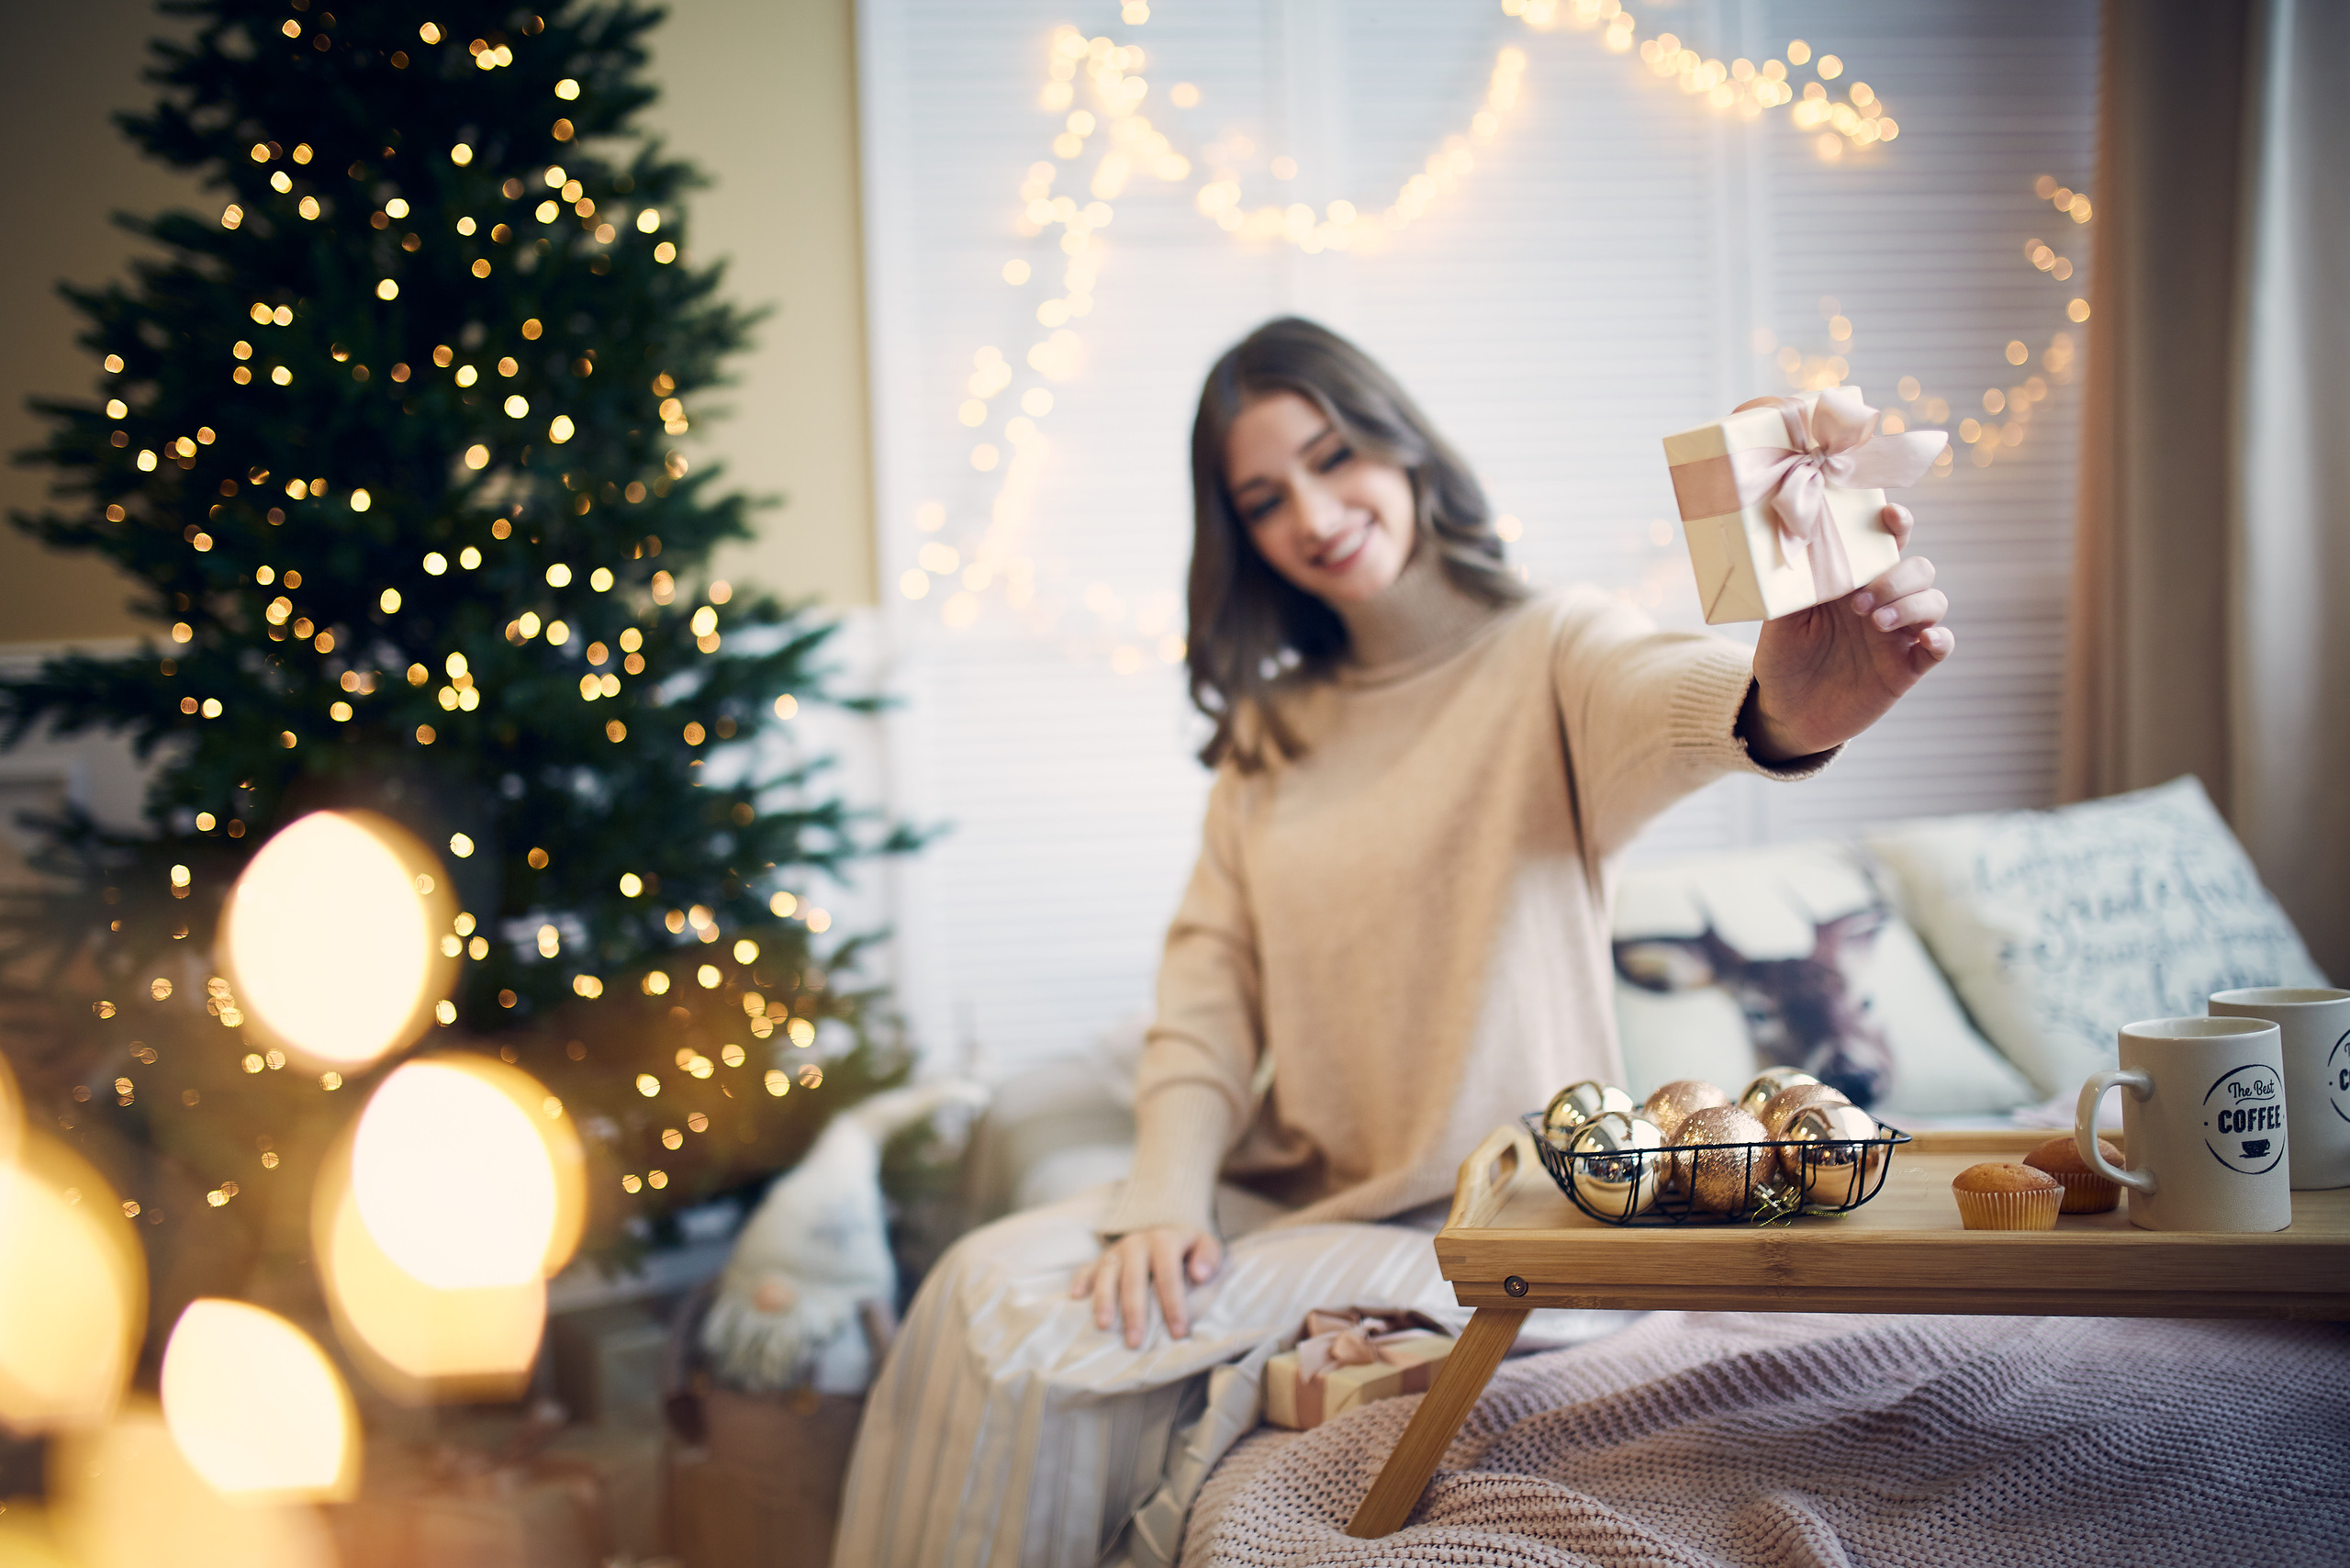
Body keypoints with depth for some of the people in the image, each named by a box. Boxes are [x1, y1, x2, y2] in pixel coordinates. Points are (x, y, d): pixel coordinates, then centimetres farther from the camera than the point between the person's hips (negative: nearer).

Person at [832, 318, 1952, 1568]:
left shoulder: (1552, 650, -6)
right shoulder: (1269, 729, 14)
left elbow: (1664, 695, -30)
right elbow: (1209, 975, 6)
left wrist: (1784, 703, -56)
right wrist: (1166, 1197, -12)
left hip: (1487, 1223, -6)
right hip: (1287, 1196, 6)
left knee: (1104, 1362, -23)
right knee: (986, 1289, -17)